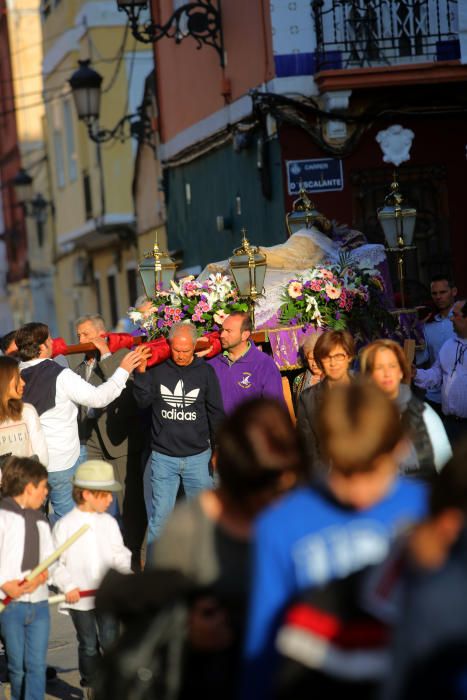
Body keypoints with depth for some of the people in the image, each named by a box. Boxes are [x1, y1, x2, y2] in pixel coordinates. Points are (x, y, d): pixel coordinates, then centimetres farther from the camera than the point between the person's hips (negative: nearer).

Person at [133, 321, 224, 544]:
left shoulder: (205, 371, 3)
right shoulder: (157, 369, 0)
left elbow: (216, 413, 9)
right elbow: (143, 402, -8)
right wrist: (141, 373, -20)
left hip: (198, 456, 1)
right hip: (163, 456, -1)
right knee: (160, 514, -1)